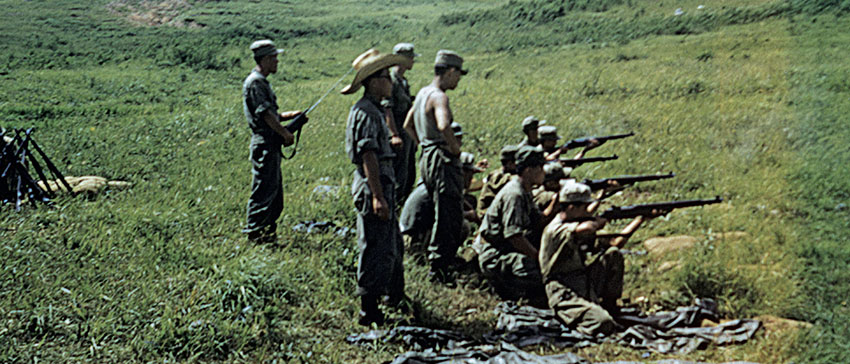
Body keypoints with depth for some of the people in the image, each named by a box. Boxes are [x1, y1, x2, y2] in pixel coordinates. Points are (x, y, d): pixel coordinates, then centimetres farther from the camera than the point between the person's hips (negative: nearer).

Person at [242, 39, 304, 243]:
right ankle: (255, 232, 1)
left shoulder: (263, 82, 19)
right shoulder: (255, 82, -13)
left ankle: (268, 230, 23)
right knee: (264, 189, -6)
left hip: (272, 145, 10)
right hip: (264, 144, -10)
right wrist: (285, 133, -14)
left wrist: (291, 115, 14)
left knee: (275, 190, 15)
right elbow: (265, 114, -18)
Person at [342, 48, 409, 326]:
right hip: (372, 186, -11)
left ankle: (396, 299, 35)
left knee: (393, 246, 20)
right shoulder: (366, 112, -16)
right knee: (376, 250, -4)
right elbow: (368, 156, -22)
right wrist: (378, 196, -25)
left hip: (382, 185, 11)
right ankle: (369, 311, 5)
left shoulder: (375, 110, 16)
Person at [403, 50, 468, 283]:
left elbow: (408, 125, 27)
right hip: (442, 160, -10)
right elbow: (444, 126, -36)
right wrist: (455, 148, -20)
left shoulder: (423, 93, 14)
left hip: (427, 157, 10)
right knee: (448, 215, -5)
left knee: (444, 213, 21)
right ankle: (438, 268, -3)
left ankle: (447, 257, 31)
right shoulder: (438, 96, -16)